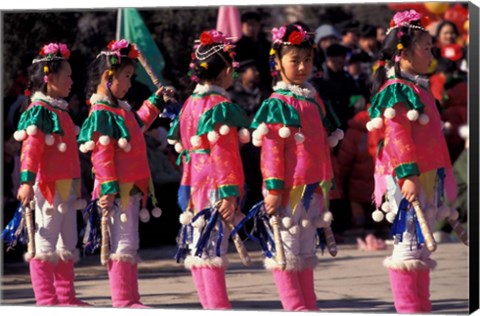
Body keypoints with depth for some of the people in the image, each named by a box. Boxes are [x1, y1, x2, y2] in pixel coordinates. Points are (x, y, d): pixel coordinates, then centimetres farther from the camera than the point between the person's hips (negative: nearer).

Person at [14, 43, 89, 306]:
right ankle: (46, 299, -2)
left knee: (67, 244, 12)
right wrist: (27, 181, -28)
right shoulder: (39, 111, -11)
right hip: (47, 185, -10)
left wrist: (76, 186, 25)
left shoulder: (60, 110, 17)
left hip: (66, 185, 10)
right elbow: (31, 147, -20)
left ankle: (66, 297, 19)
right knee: (45, 241, -4)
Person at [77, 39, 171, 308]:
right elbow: (102, 154, -20)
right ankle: (122, 300, -5)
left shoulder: (121, 109, 14)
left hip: (132, 188, 10)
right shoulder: (102, 113, -15)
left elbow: (138, 126, 36)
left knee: (130, 245, 12)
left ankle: (131, 298, 18)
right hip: (117, 190, -10)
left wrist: (155, 103, 35)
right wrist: (109, 189, -24)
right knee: (123, 243, -7)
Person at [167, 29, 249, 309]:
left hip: (193, 186, 8)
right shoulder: (222, 106, -11)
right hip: (215, 187, -8)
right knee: (213, 248, -10)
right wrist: (229, 192, -18)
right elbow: (223, 153, -17)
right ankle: (219, 306, -12)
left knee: (197, 249, 8)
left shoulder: (190, 104, 13)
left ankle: (210, 304, 14)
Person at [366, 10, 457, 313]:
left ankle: (421, 307, 15)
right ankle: (408, 308, -6)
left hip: (427, 177, 10)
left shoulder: (418, 89, 18)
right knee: (407, 244, -7)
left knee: (421, 246, 11)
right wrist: (408, 174, -27)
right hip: (408, 178, -10)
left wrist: (438, 180, 28)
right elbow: (397, 135, -21)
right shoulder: (396, 90, -12)